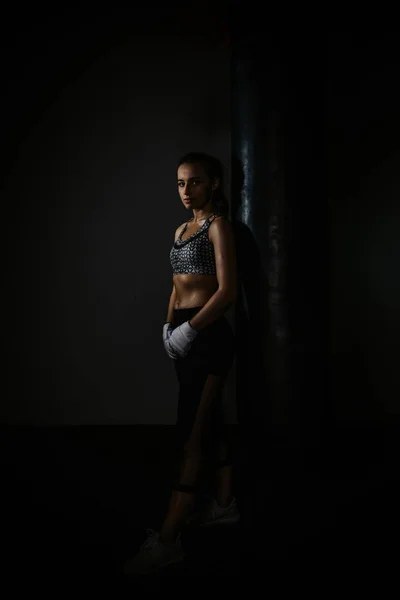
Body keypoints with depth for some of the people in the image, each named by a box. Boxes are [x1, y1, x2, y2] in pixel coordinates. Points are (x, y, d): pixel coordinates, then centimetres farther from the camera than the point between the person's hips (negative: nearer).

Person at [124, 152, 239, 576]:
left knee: (191, 433, -10)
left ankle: (167, 538, -12)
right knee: (210, 423, 16)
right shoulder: (181, 230, 17)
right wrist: (168, 326, 7)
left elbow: (228, 291, -14)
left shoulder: (218, 226, -7)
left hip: (208, 334, -8)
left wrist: (189, 330, -18)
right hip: (183, 334, 8)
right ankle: (224, 504, 29)